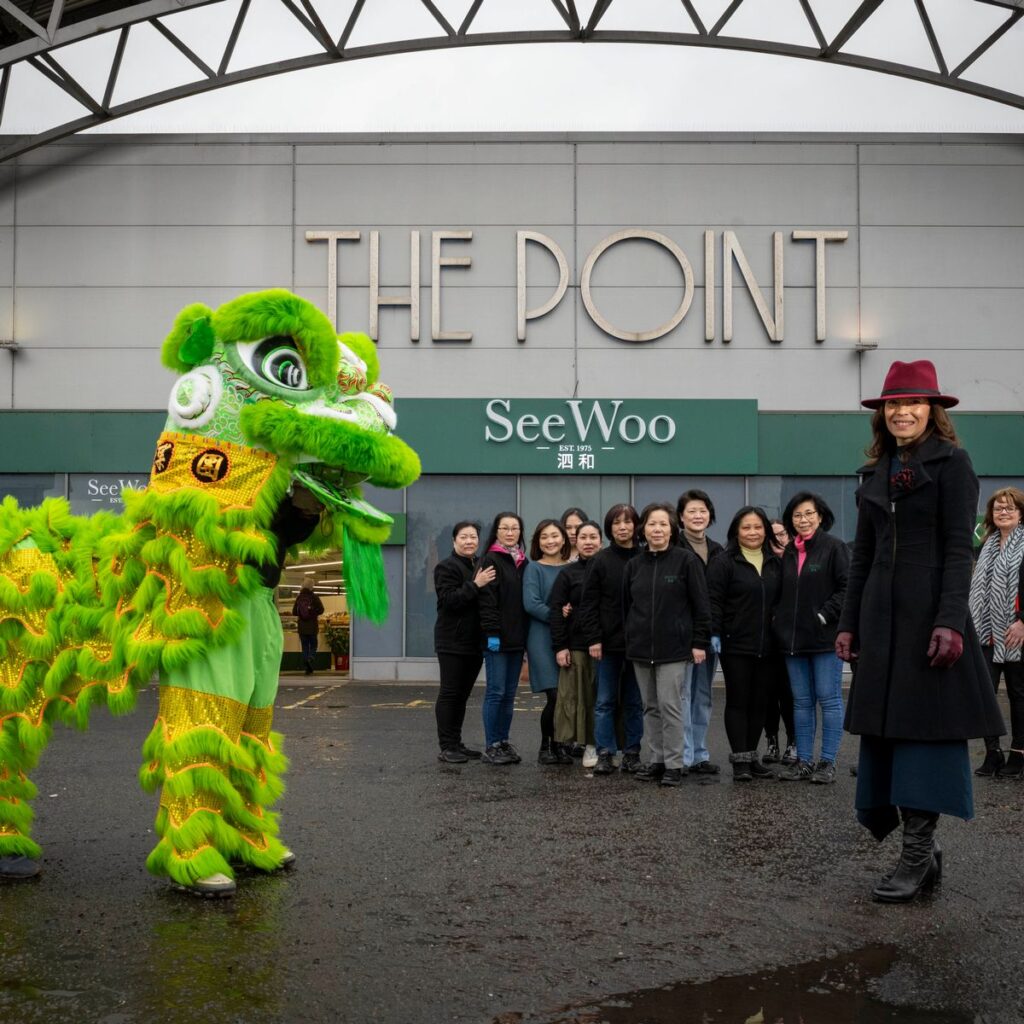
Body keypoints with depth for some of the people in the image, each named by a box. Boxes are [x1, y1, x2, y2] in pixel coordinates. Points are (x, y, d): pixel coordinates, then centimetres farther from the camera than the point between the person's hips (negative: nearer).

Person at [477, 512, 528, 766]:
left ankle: (503, 743, 16)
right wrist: (492, 633, -18)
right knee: (496, 692, -4)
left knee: (510, 694, 9)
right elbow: (487, 600, -12)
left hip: (517, 637, 6)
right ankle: (491, 747, 1)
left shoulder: (522, 562, 15)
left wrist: (526, 635, 11)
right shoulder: (490, 560, -5)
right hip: (497, 638, -6)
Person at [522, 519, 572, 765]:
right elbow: (531, 603, -9)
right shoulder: (533, 568, 1)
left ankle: (557, 745, 15)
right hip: (543, 638, -4)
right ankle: (545, 747, 6)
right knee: (555, 696, -11)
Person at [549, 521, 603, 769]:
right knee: (579, 696, -1)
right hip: (576, 643, -1)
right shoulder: (568, 573, 4)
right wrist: (559, 646, -7)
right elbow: (556, 611, 0)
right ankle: (588, 744, 7)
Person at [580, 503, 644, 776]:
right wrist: (593, 639, -7)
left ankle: (631, 754, 14)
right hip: (609, 641, -1)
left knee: (634, 702, 8)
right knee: (606, 701, 3)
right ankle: (605, 754, 7)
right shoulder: (601, 560, 1)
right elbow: (588, 603, 0)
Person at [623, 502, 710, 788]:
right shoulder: (634, 565, 9)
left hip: (674, 646, -5)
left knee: (669, 705, -6)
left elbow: (700, 604, -5)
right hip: (641, 647, 5)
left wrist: (700, 642, -8)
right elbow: (626, 606, 15)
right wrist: (629, 640, 12)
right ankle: (655, 760, 18)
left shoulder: (686, 560, -5)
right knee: (651, 707, 10)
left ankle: (674, 764, 2)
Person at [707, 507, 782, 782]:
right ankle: (740, 760, 3)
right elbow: (713, 600, -10)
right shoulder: (724, 561, -5)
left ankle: (752, 756, 18)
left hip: (766, 646, 5)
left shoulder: (775, 563, 12)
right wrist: (714, 633, -17)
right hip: (735, 644, -5)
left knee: (759, 702, 9)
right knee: (738, 702, 1)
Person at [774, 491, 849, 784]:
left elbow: (847, 587, -11)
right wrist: (781, 621, 8)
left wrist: (824, 615, -15)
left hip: (825, 637, -6)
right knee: (801, 702, 9)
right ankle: (803, 760, 15)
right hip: (793, 639, 6)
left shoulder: (833, 547, -4)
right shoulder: (788, 552, 13)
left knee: (829, 699, 0)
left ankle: (827, 762, 5)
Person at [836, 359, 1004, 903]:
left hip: (930, 611, -6)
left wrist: (950, 622, -18)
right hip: (881, 615, 6)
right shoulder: (875, 472, 15)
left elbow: (959, 549, -9)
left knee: (926, 724, -3)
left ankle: (917, 855, 3)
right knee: (884, 727, 6)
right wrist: (848, 624, 11)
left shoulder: (952, 462, -2)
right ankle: (921, 848, 17)